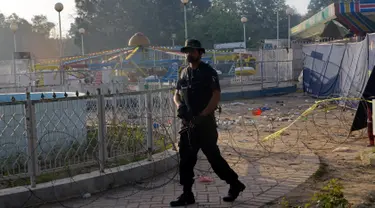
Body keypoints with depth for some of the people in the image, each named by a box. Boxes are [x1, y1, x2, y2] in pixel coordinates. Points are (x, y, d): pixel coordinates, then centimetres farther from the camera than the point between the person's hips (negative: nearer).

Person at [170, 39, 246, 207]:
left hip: (205, 123, -7)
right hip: (188, 123, 7)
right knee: (186, 159, 7)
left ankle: (235, 184, 18)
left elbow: (216, 96, -15)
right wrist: (179, 105, -7)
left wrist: (202, 115, -20)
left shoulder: (208, 72, -8)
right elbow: (177, 94, 16)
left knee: (213, 156, 0)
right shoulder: (184, 73, 12)